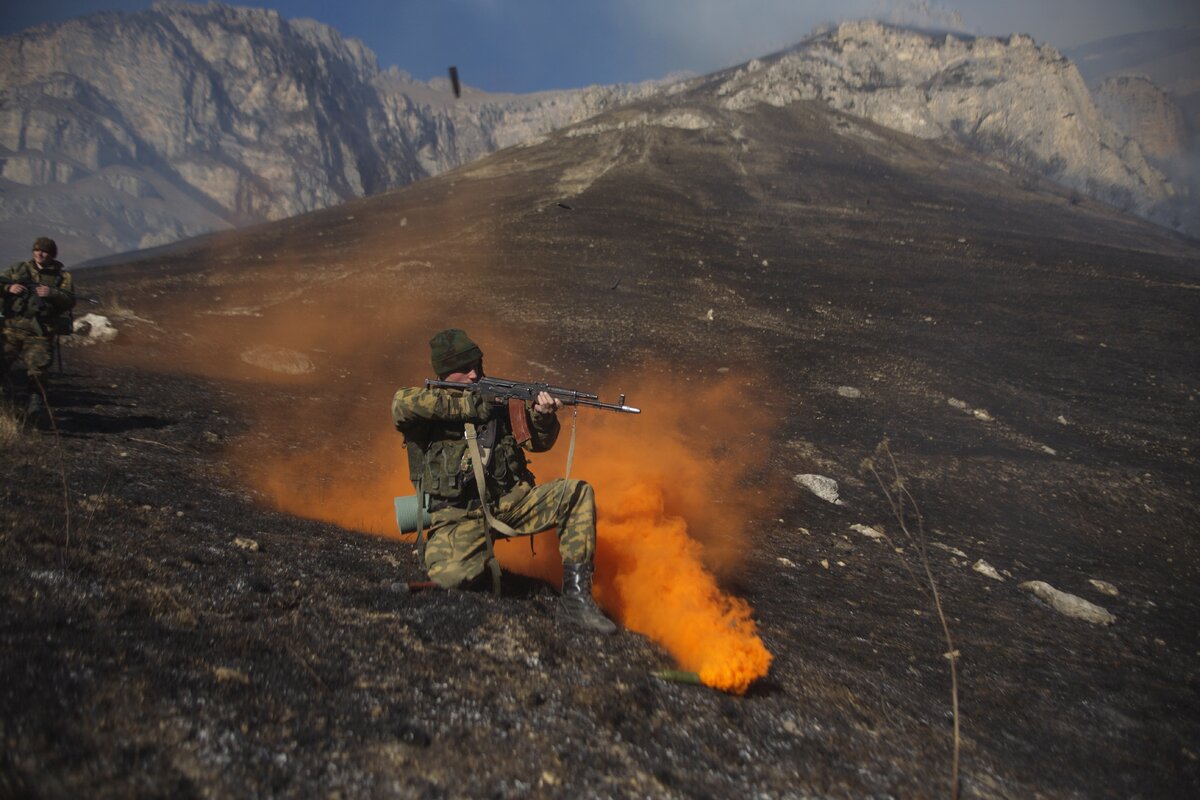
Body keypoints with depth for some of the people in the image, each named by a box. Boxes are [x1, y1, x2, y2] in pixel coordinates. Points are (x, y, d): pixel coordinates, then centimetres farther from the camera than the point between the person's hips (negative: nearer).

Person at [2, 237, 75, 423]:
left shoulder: (62, 276, 8)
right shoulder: (18, 269, 14)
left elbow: (70, 302, -1)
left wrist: (52, 293, -18)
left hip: (40, 332, -2)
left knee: (37, 364, -11)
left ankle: (35, 402, -5)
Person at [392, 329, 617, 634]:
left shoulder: (500, 399, 10)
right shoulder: (429, 402, 1)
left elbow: (538, 442, 4)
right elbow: (402, 404, -22)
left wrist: (543, 416, -21)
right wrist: (470, 404, -21)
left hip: (509, 503, 4)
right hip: (458, 517, -4)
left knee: (578, 493, -16)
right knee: (450, 576, -34)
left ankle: (575, 597, -14)